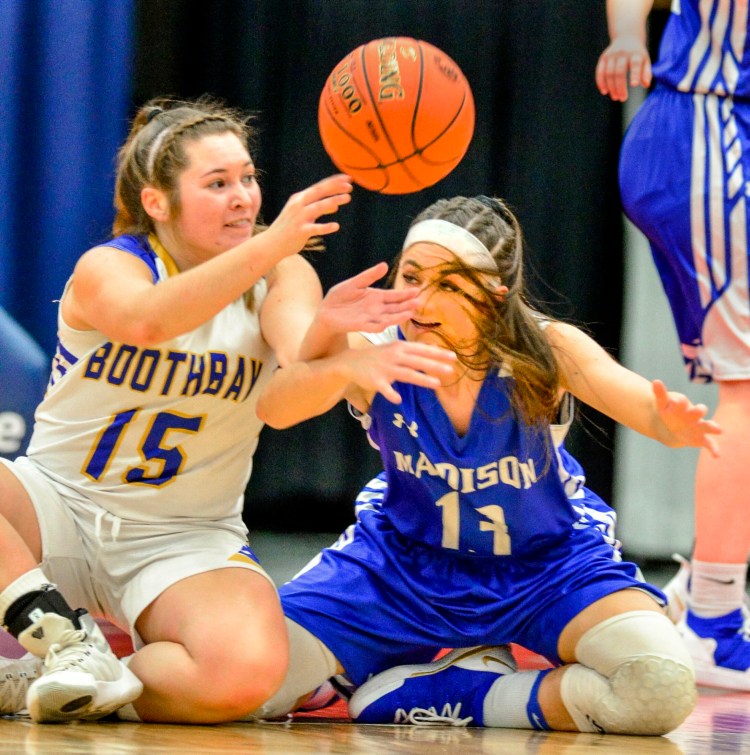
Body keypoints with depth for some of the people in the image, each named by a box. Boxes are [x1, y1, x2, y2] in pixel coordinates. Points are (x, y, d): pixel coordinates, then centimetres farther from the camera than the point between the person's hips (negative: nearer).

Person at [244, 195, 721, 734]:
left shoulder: (547, 350, -22)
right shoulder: (375, 354, -21)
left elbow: (641, 401, -38)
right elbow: (273, 409, -40)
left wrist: (673, 423, -64)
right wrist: (343, 365, -62)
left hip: (548, 566, -1)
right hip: (405, 563, 1)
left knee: (662, 689, -29)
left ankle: (466, 697, -6)